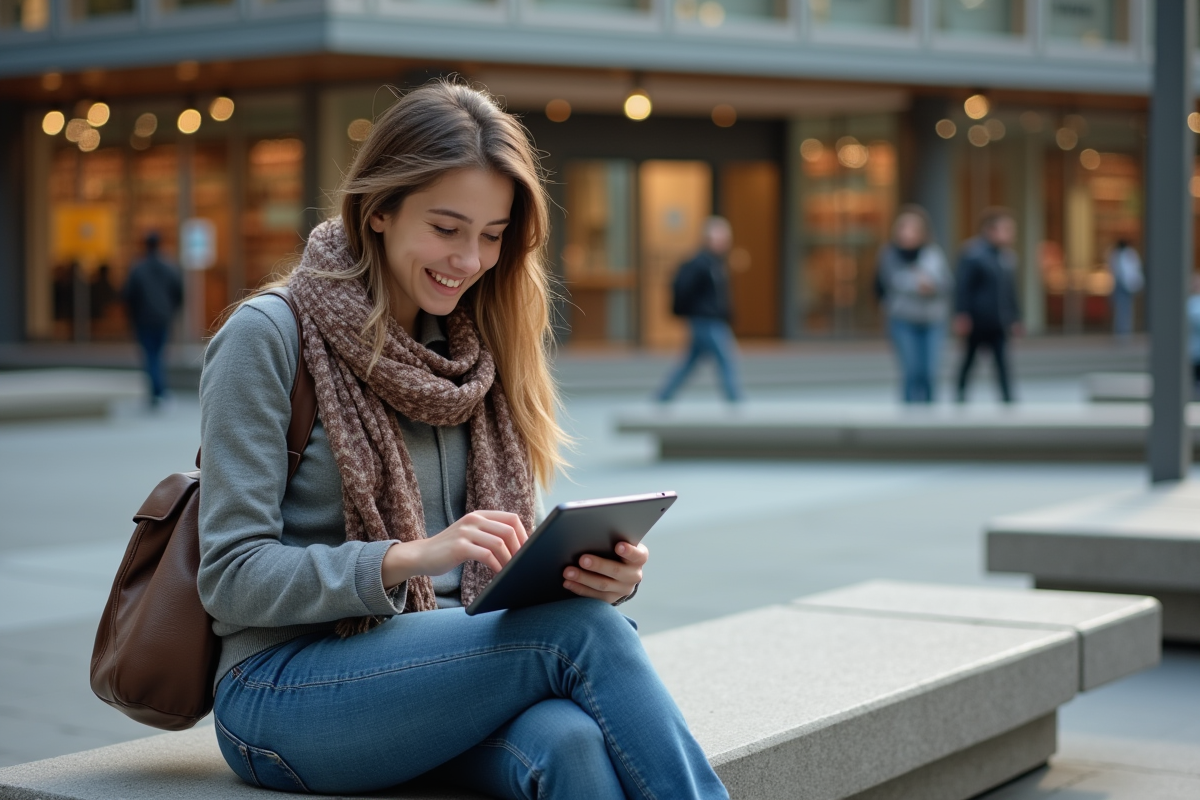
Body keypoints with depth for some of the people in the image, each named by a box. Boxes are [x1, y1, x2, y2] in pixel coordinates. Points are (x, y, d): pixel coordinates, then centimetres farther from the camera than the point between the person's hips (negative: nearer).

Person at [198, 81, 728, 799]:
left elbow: (504, 570, 14)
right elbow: (233, 579, -9)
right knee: (587, 631, -28)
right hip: (285, 691, -4)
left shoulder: (477, 352, 14)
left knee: (574, 740, -32)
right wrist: (411, 557, -24)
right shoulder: (267, 338, -4)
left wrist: (602, 573, -9)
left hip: (448, 673, 5)